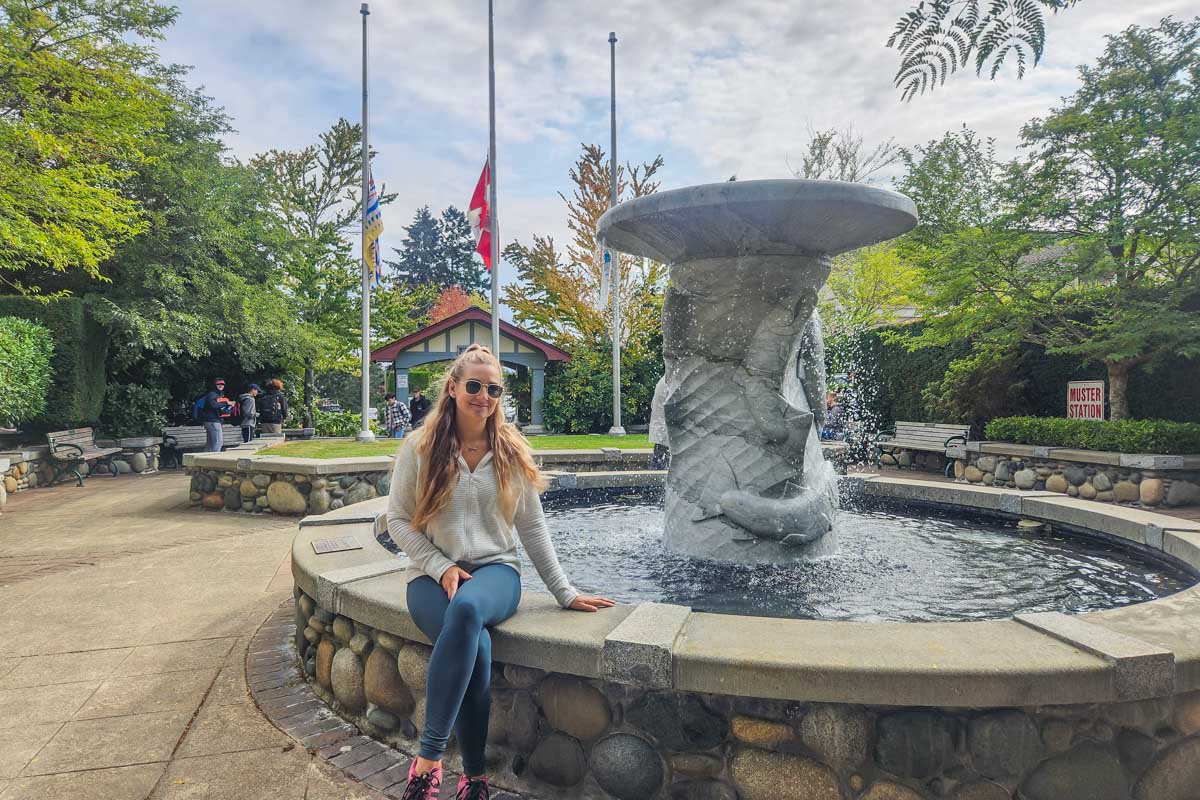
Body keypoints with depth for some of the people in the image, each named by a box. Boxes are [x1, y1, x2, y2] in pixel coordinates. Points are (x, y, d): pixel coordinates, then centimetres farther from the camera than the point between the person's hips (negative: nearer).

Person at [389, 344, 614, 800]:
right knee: (476, 648, -33)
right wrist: (441, 567, -11)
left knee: (468, 608, -37)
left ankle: (428, 756, -29)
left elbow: (532, 527, 8)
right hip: (433, 574, 0)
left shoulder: (511, 452, 6)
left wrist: (565, 593, 5)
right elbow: (398, 519, 2)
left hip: (495, 569, 1)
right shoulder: (420, 447, 1)